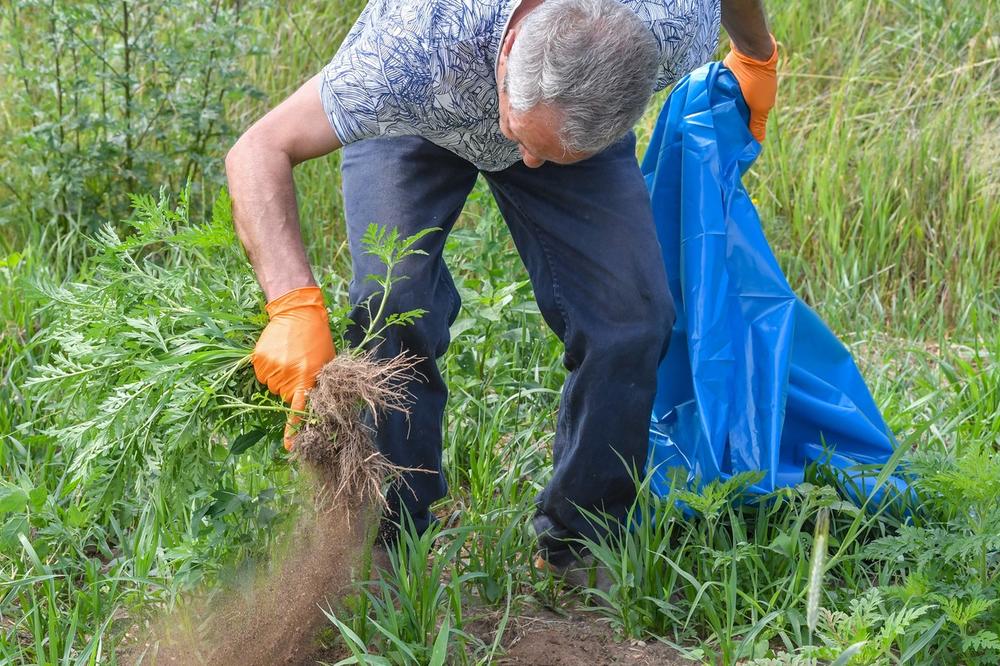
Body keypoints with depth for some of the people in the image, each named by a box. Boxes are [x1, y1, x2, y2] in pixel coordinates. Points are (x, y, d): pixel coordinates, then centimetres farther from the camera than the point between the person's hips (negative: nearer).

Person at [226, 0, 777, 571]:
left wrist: (757, 55, 9)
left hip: (582, 117, 2)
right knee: (393, 302, -24)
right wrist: (295, 305, -56)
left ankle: (580, 545, 4)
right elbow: (259, 151, -42)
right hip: (414, 122, -2)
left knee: (632, 314, -15)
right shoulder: (410, 49, -46)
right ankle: (393, 543, -6)